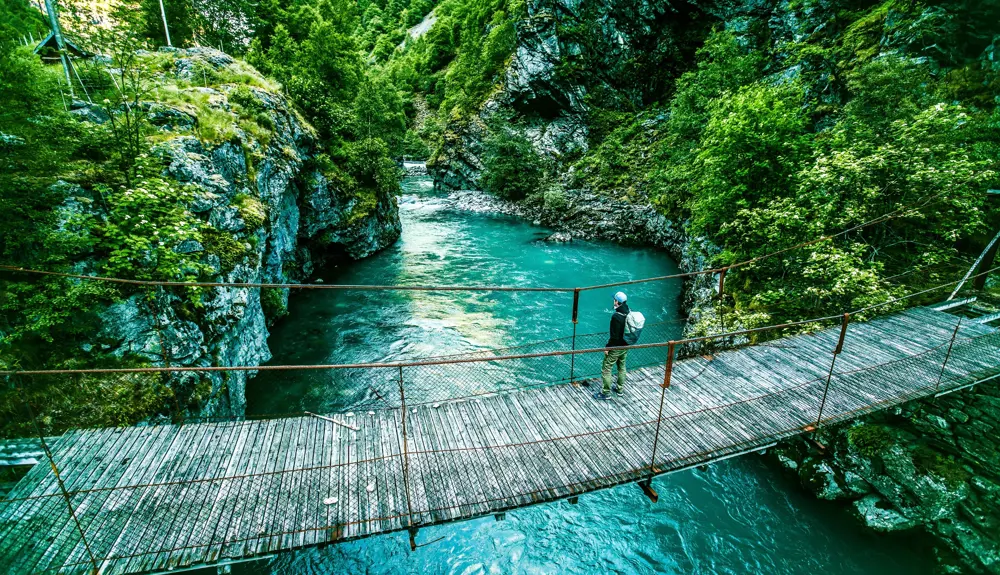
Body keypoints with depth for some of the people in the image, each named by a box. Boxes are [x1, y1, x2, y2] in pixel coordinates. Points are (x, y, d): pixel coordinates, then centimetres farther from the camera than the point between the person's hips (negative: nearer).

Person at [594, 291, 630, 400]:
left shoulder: (616, 316, -27)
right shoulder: (629, 313, -2)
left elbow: (614, 336, -25)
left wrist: (607, 347, -14)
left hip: (616, 347, -8)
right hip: (626, 346, 9)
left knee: (606, 369, 4)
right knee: (621, 367, 23)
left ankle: (606, 393, 12)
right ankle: (620, 388, 38)